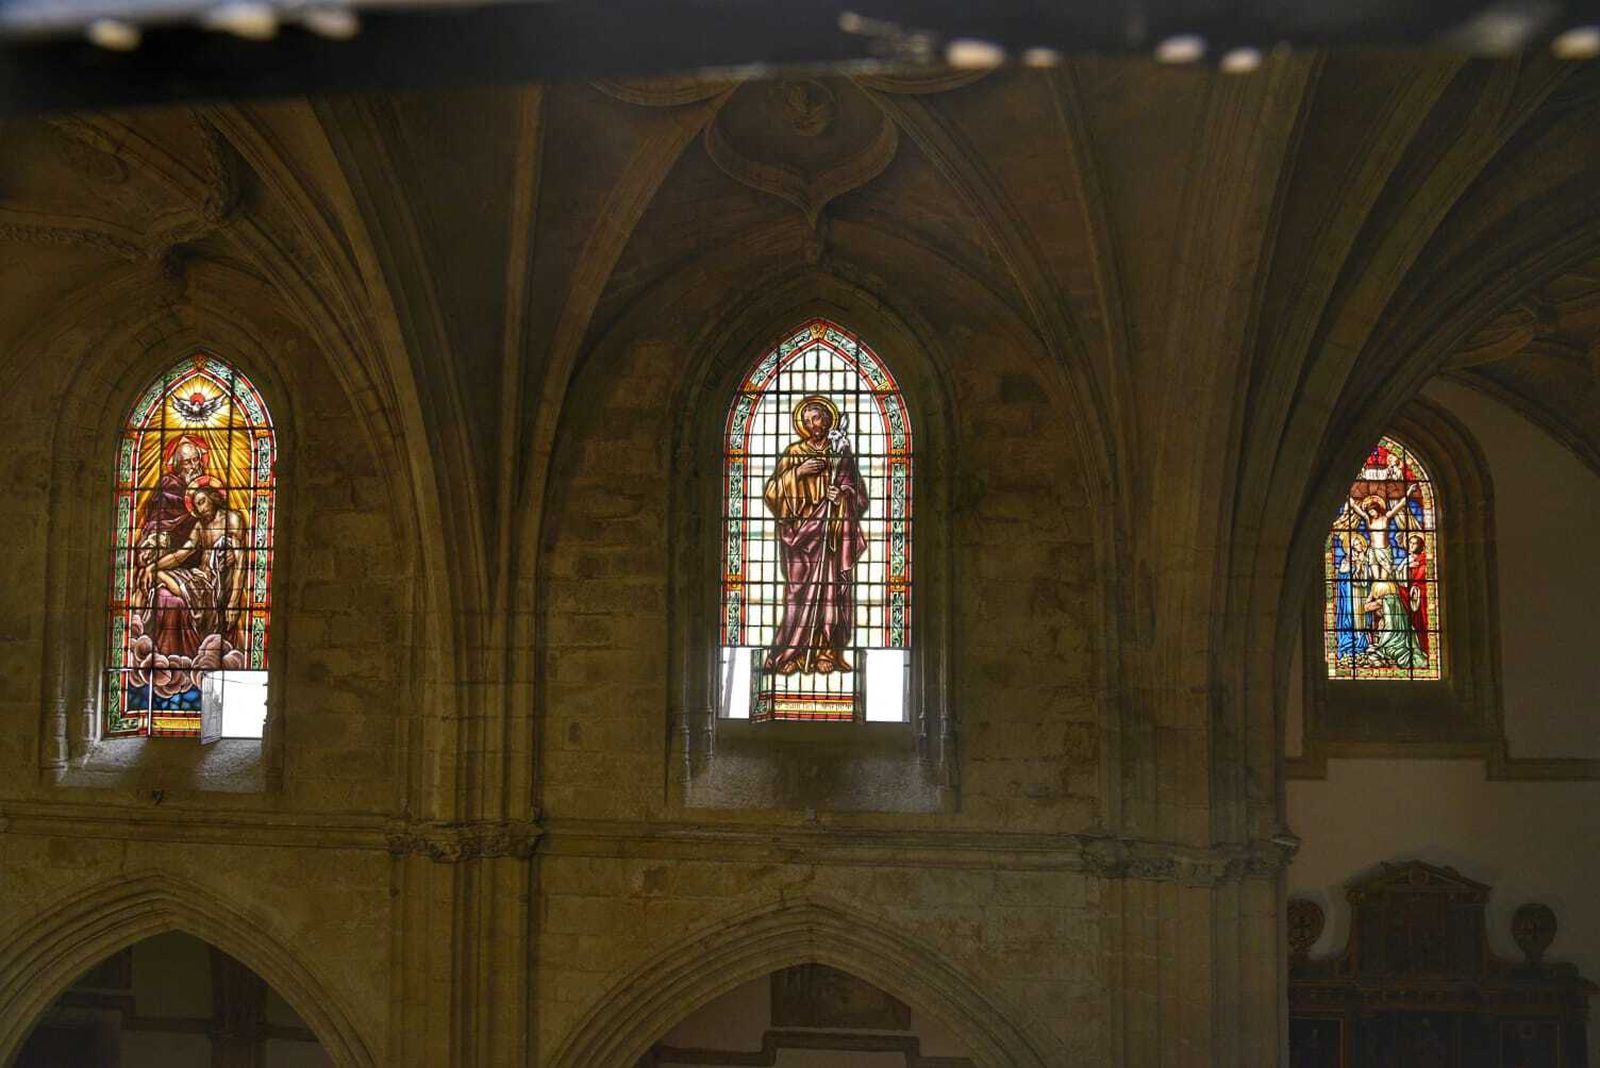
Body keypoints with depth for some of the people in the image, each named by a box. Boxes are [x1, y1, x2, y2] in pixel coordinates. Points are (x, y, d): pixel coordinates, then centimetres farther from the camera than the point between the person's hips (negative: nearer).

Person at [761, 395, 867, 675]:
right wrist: (797, 472, -14)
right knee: (800, 593, -7)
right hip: (801, 533, -2)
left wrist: (844, 494, -10)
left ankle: (828, 654, 4)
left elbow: (858, 492, 12)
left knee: (833, 592, -2)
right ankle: (791, 654, -3)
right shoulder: (794, 453, 4)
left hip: (835, 535, 2)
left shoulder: (841, 452, 9)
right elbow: (771, 493, -2)